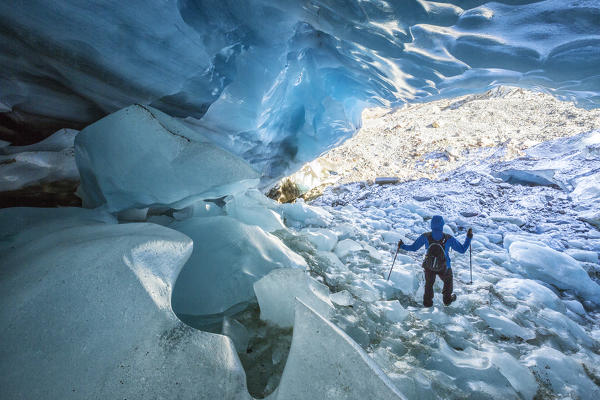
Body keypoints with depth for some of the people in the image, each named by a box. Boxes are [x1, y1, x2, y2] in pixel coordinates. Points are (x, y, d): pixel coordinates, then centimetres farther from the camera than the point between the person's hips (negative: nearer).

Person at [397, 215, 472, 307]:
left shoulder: (425, 237, -20)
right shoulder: (449, 238, -21)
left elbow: (413, 248, -10)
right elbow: (462, 250, -10)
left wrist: (402, 246, 7)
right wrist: (469, 237, 1)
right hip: (444, 268, 0)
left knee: (429, 283, 29)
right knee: (448, 280, 33)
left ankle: (427, 302, 40)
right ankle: (447, 299, 47)